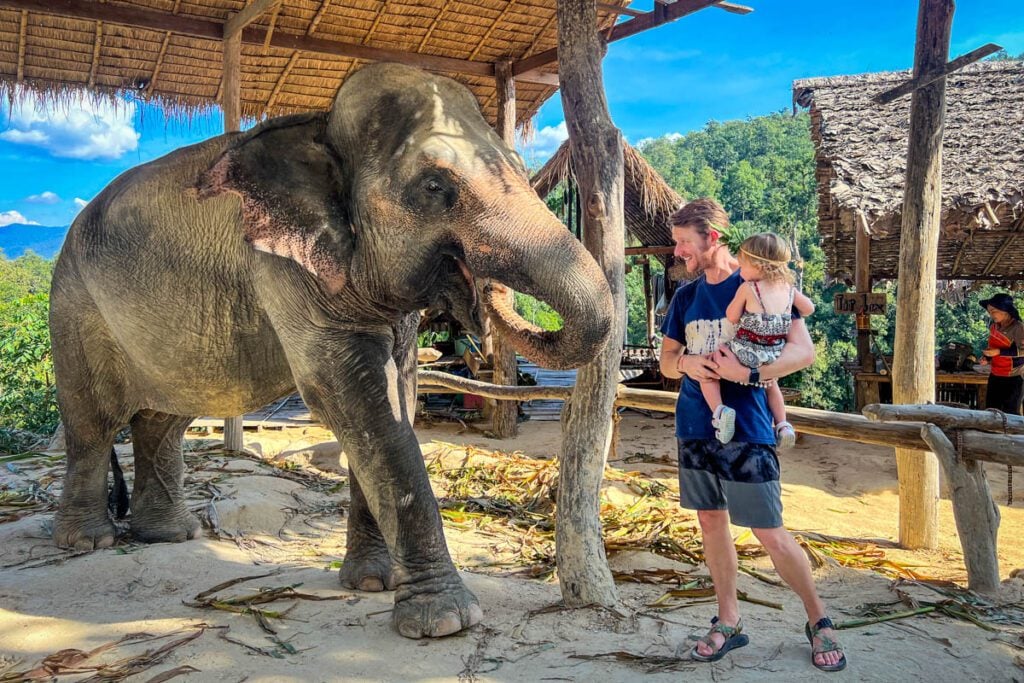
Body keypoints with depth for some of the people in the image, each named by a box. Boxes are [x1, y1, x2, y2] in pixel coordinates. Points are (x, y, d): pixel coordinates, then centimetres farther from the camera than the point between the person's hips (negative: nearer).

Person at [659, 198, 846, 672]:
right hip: (694, 427, 6)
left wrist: (749, 373, -24)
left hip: (745, 429, -6)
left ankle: (818, 621, 19)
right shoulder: (686, 296, 10)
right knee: (711, 522, 11)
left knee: (770, 534, -3)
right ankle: (728, 622, 25)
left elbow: (804, 351, -11)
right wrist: (685, 362, -9)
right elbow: (666, 362, 14)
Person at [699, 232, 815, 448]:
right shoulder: (789, 289, 2)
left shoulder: (747, 288, -13)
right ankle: (782, 425, 27)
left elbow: (732, 318, -8)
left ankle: (719, 411, -12)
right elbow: (809, 308, 15)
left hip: (744, 355, -6)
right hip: (770, 361, 6)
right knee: (771, 383, 36)